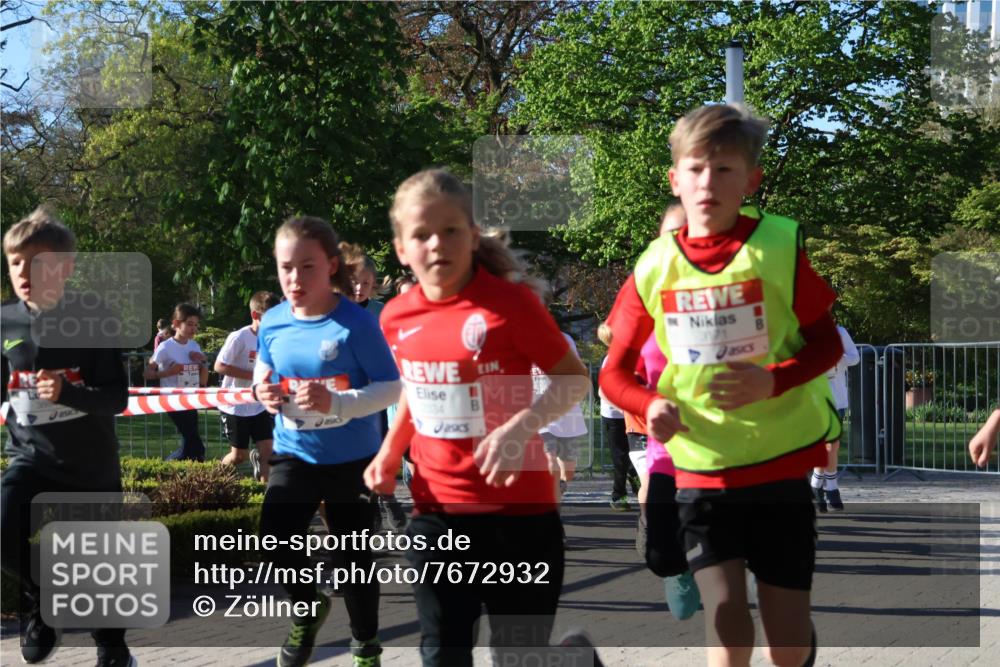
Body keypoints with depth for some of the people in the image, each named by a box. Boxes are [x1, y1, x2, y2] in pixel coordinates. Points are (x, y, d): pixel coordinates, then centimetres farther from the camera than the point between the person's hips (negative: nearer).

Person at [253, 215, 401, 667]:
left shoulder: (355, 323, -19)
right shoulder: (272, 323, -4)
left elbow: (391, 388, -17)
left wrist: (336, 402, -31)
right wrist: (262, 390, -12)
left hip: (352, 457, -3)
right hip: (294, 452, 3)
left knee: (352, 553, 8)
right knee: (275, 535, -15)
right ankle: (308, 610, 15)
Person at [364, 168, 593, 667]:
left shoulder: (510, 301, -14)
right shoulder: (397, 318, 1)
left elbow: (575, 379, -8)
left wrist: (521, 427, -23)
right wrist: (390, 451, 8)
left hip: (517, 506, -4)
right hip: (436, 510, 4)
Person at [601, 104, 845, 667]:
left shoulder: (780, 246, -8)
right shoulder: (655, 266, -2)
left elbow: (827, 342, -2)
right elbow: (615, 372, 5)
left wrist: (773, 381, -22)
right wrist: (651, 404, -17)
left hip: (782, 468, -1)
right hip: (702, 473, 1)